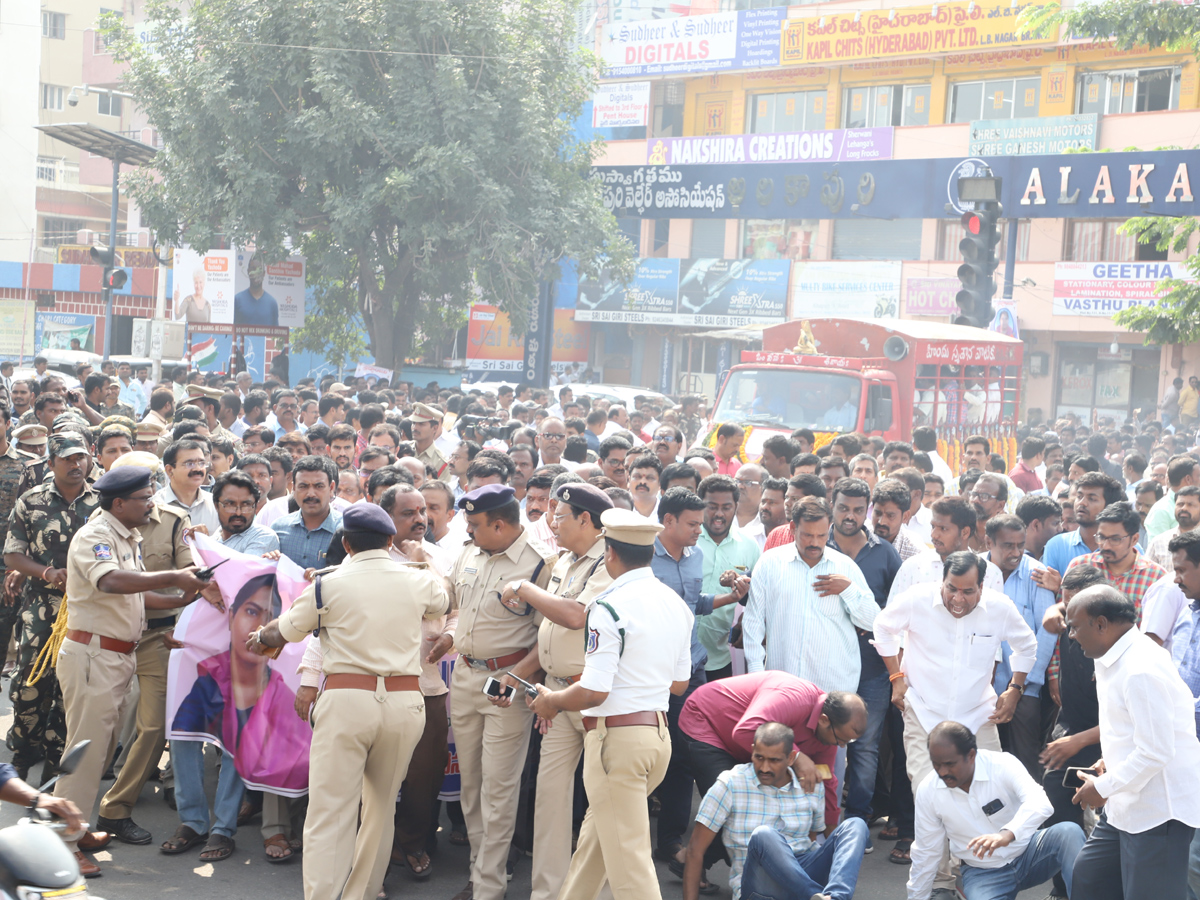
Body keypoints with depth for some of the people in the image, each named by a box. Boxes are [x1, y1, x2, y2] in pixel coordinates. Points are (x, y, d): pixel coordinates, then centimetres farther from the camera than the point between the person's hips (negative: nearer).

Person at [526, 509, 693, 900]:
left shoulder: (610, 607, -17)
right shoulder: (676, 604, 8)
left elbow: (593, 692, -19)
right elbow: (680, 683, 16)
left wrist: (552, 701, -2)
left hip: (617, 736, -8)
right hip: (659, 732, 9)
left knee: (627, 857, -2)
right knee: (596, 834, 22)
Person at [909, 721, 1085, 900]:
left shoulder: (1003, 764, -19)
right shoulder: (927, 791, -10)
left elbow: (1040, 803, -36)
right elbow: (926, 852, 2)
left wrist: (1007, 834, -54)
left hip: (1027, 852, 0)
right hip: (982, 874, 0)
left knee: (1069, 832, -29)